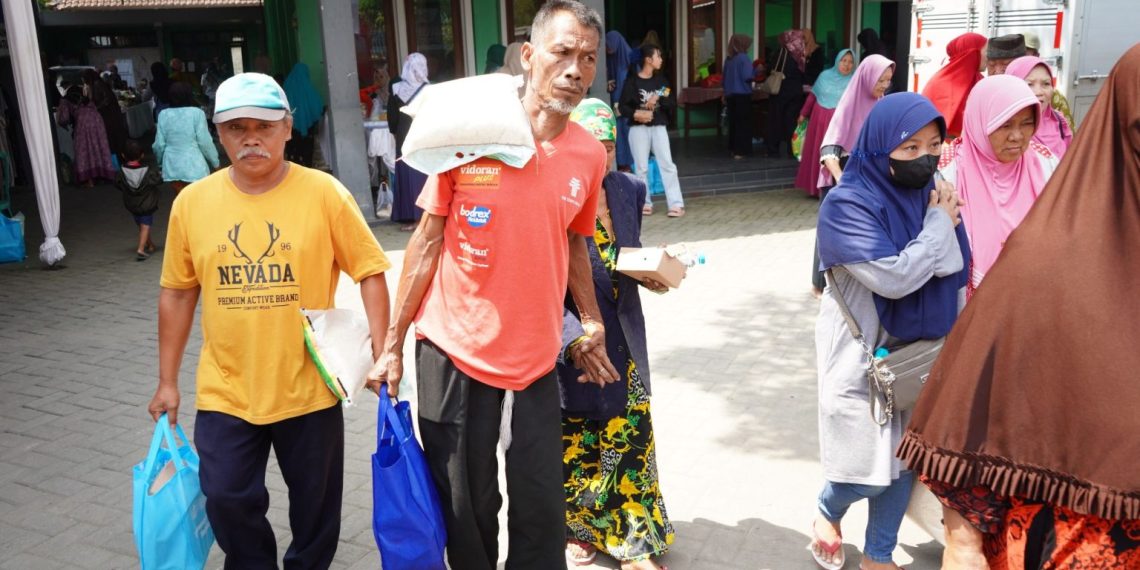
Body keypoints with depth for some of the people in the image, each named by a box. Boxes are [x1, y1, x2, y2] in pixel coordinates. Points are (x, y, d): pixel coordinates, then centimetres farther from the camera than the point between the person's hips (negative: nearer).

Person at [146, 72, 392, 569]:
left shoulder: (324, 193, -10)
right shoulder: (192, 202, -2)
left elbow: (370, 272, -6)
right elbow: (177, 293, 6)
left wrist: (380, 350, -15)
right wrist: (167, 381, 9)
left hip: (308, 387, -1)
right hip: (225, 390, 2)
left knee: (315, 503, 13)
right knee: (227, 499, 7)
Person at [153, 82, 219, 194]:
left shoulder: (164, 115, 0)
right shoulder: (197, 113, -9)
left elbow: (159, 144, 2)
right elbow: (205, 142, -10)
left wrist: (160, 161, 20)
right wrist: (215, 161, 2)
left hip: (172, 166, 3)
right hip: (194, 166, -3)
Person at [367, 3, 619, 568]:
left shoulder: (589, 155, 0)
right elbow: (428, 241, -4)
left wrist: (592, 323, 16)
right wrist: (393, 344, -3)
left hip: (536, 358, 3)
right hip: (454, 351, -2)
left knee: (542, 508, 7)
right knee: (465, 506, 9)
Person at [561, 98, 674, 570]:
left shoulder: (628, 190, 1)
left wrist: (652, 274, -6)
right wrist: (573, 335, -30)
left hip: (623, 337, 5)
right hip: (573, 340, -5)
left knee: (631, 434, 11)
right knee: (575, 439, 13)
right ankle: (575, 530, 37)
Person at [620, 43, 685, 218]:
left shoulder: (661, 79, 10)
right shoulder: (632, 81, -3)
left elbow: (673, 103, 6)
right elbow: (622, 106, -5)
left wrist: (658, 99, -10)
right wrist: (636, 114, -21)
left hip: (659, 127, 3)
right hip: (638, 129, -3)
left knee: (667, 164, -6)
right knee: (642, 168, 4)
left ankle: (676, 204, -7)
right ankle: (645, 203, 14)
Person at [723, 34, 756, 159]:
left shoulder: (729, 59, 7)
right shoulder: (744, 58, -12)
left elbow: (725, 78, 14)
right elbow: (747, 77, -20)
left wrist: (726, 94, 22)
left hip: (730, 95, 6)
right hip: (742, 94, -6)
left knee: (733, 122, 14)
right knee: (743, 123, 1)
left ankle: (733, 148, 18)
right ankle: (740, 151, -1)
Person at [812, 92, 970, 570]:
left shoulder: (930, 191, 1)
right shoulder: (847, 204, -19)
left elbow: (955, 272, 6)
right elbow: (894, 278, -28)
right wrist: (940, 225, -15)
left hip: (917, 347, 6)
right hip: (864, 351, -6)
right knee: (867, 467, 0)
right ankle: (827, 513, 34)